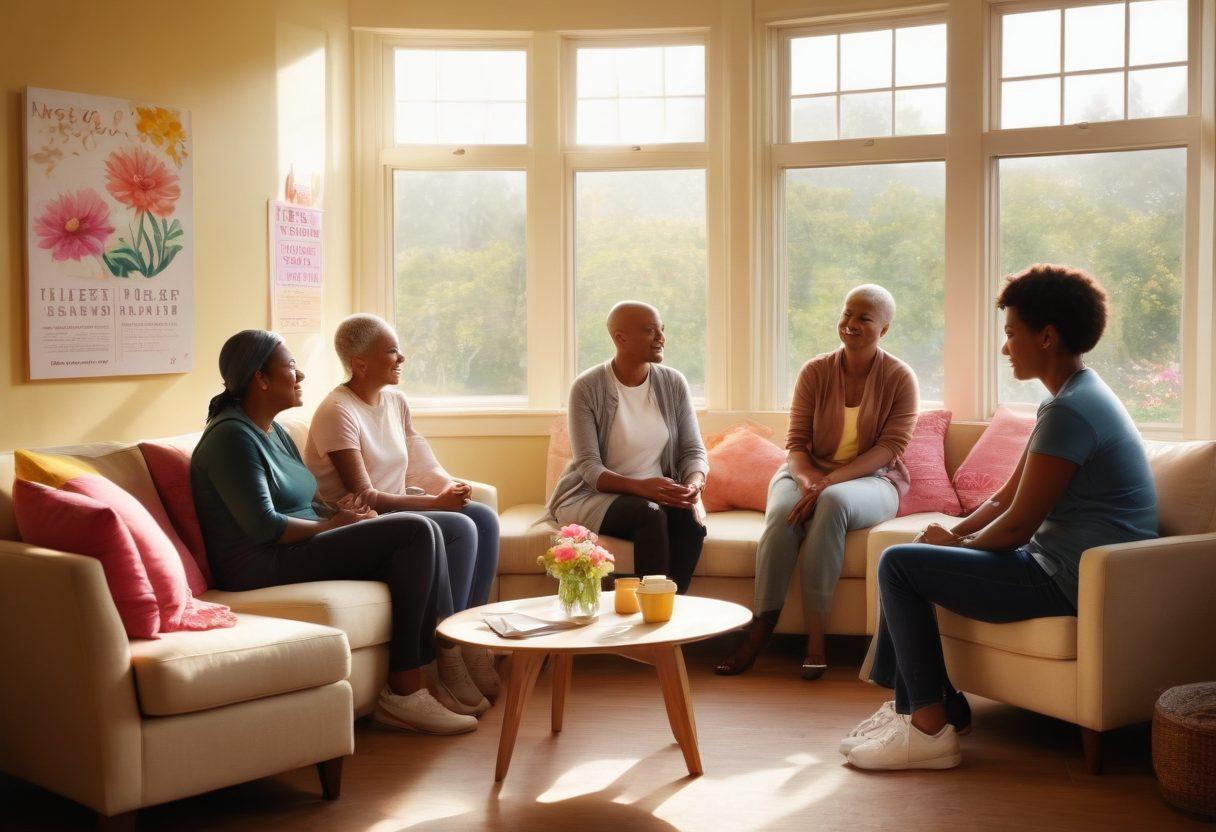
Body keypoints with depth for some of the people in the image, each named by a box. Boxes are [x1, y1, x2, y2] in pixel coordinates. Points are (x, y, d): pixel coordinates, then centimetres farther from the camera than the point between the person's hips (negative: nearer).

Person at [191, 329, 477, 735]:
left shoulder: (272, 431, 18)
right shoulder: (232, 436, -14)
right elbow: (263, 526, -21)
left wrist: (338, 511, 0)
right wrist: (332, 524, -10)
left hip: (291, 550, 10)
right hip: (263, 565, -10)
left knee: (420, 532, -2)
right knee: (414, 531, -17)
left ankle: (428, 672, -7)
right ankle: (404, 690, -15)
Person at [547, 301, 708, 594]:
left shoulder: (673, 383, 3)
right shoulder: (587, 388, -10)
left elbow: (694, 450, 3)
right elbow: (589, 468, -15)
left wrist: (694, 484, -22)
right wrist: (642, 487, -33)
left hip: (659, 493, 4)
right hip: (594, 495, -4)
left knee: (690, 519, -29)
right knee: (649, 514, -34)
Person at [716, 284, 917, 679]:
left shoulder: (900, 378, -2)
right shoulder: (815, 372, 3)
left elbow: (890, 447, -11)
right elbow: (796, 441, 0)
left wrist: (831, 481, -24)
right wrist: (808, 479, -24)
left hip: (870, 480, -2)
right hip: (809, 472, 2)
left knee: (834, 502, -38)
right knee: (782, 512, -33)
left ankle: (814, 636, -34)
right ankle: (759, 630, -29)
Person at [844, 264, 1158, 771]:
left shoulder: (1069, 412, -21)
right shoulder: (1079, 397, 14)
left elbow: (1018, 525, -19)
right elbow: (1006, 499, 16)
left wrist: (956, 544, -1)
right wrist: (954, 533, 3)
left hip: (1070, 584, -11)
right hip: (1060, 569, 11)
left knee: (899, 564, -12)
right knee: (910, 562, 14)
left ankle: (931, 729, -7)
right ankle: (913, 704, 15)